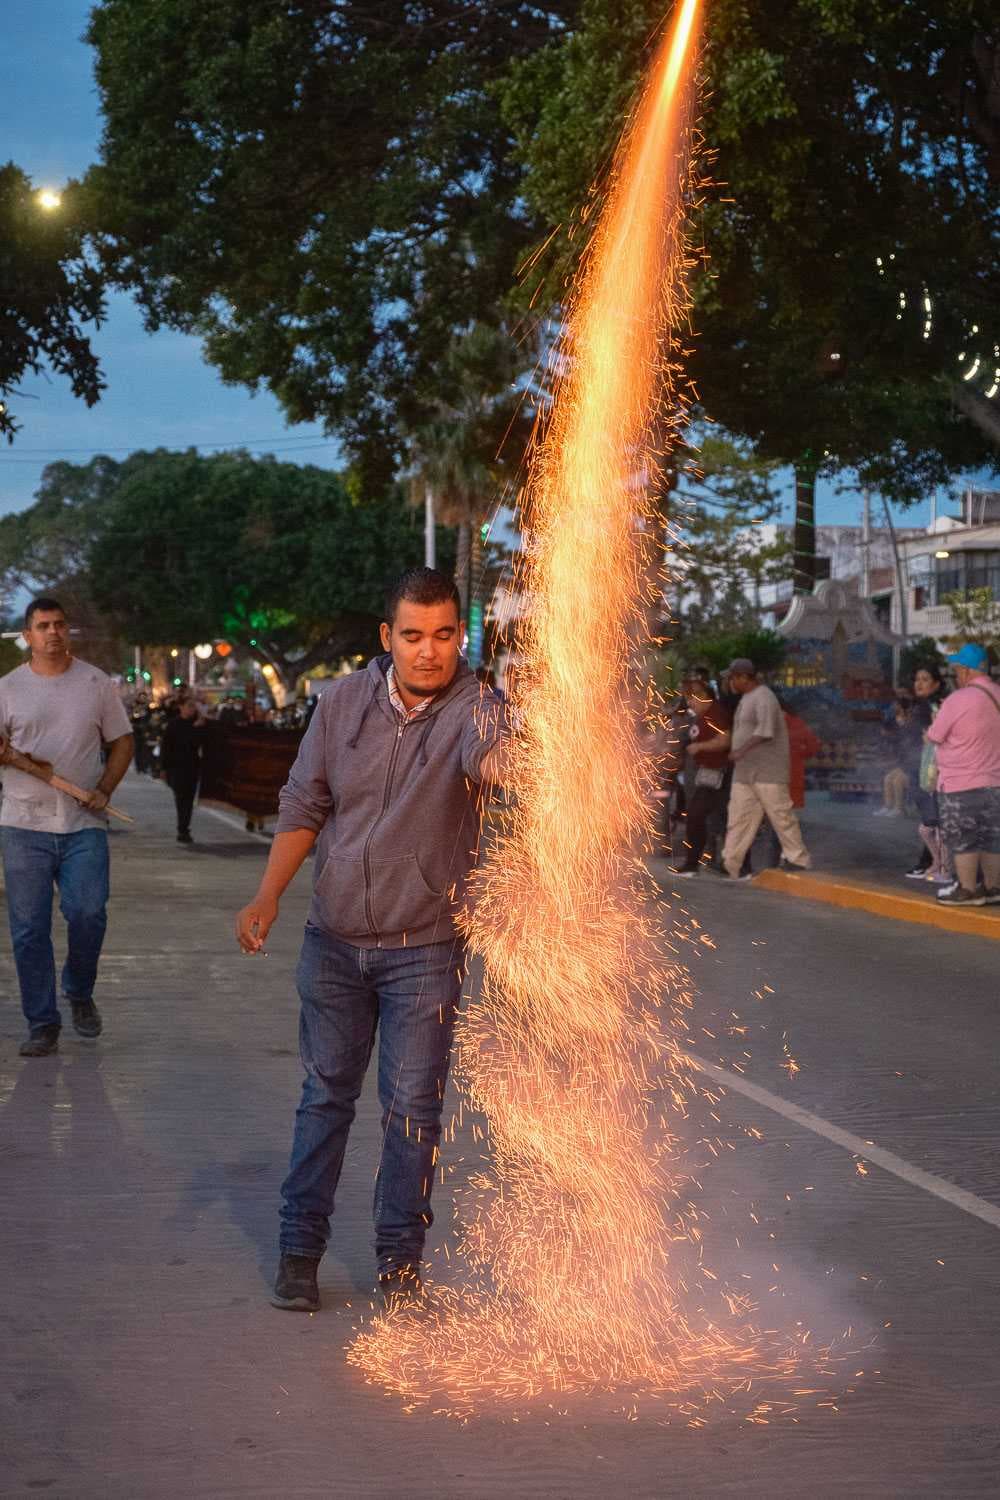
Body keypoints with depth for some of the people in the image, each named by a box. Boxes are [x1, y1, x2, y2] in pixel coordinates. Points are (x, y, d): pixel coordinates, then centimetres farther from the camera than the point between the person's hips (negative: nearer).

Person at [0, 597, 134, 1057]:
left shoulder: (97, 683, 7)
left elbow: (122, 742, 12)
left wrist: (104, 790, -3)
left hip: (84, 825, 0)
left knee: (88, 912, -12)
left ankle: (80, 993, 17)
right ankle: (42, 1024, 11)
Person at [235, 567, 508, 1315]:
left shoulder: (473, 709, -14)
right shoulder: (345, 701, -2)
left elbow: (489, 755, -39)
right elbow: (305, 806, 7)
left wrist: (505, 759, -63)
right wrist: (268, 896, -2)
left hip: (425, 948, -3)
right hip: (335, 938, 3)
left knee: (413, 1107, 3)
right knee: (326, 1093, 13)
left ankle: (400, 1261, 19)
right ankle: (300, 1247, 27)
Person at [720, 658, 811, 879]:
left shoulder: (763, 698, -13)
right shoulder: (746, 699, 19)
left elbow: (765, 731, -24)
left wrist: (741, 751, -26)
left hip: (767, 773, -10)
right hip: (744, 773, 10)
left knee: (781, 816, -4)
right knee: (738, 818, 4)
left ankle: (798, 860, 5)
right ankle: (730, 866, 4)